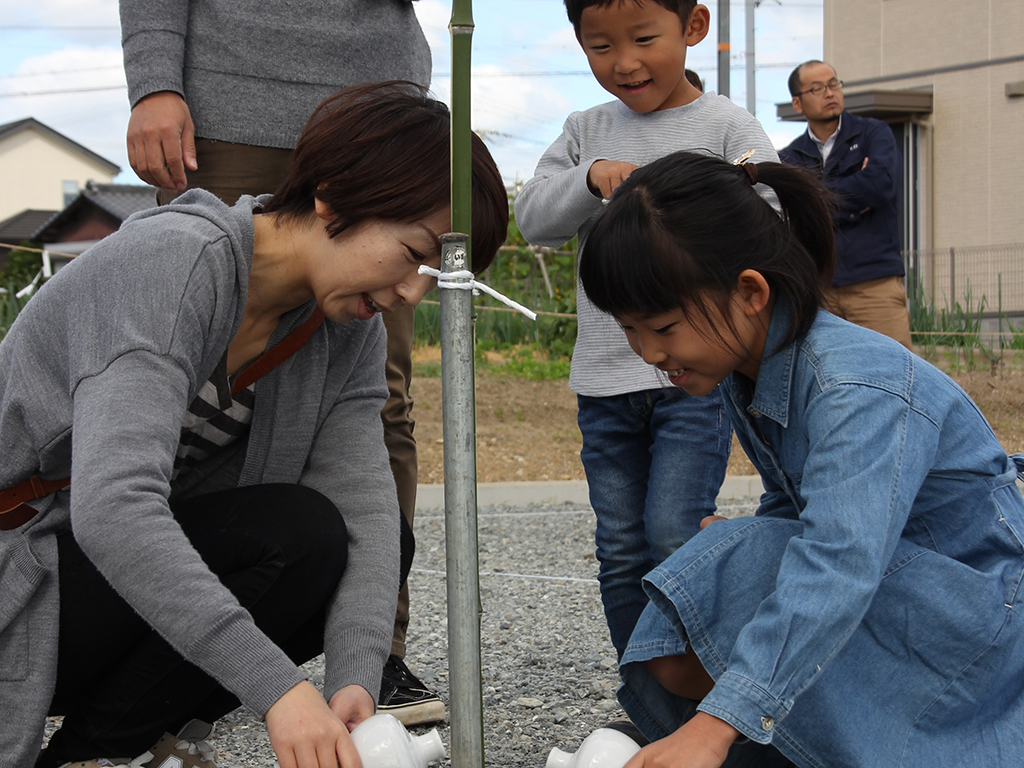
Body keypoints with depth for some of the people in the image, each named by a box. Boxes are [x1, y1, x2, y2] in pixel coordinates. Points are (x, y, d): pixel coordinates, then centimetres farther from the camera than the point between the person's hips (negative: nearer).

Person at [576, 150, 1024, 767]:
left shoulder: (861, 388, -29)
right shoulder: (745, 373, 0)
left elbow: (839, 561, -43)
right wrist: (737, 545, -11)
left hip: (974, 614, -9)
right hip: (882, 592, 9)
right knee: (672, 662, -7)